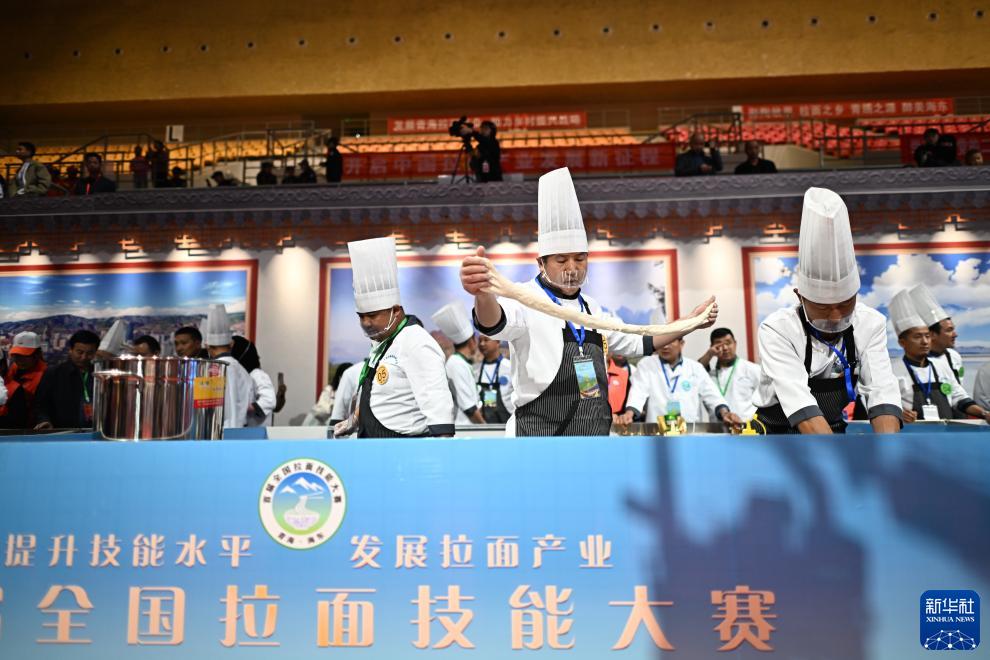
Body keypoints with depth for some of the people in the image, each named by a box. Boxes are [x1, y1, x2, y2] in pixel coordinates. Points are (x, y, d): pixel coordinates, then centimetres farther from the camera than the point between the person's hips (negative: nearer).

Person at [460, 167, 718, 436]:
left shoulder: (591, 307, 12)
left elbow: (635, 343, 27)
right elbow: (495, 323, -34)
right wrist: (483, 293, -58)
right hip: (540, 432, -7)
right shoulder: (526, 300, -11)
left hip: (596, 432, 7)